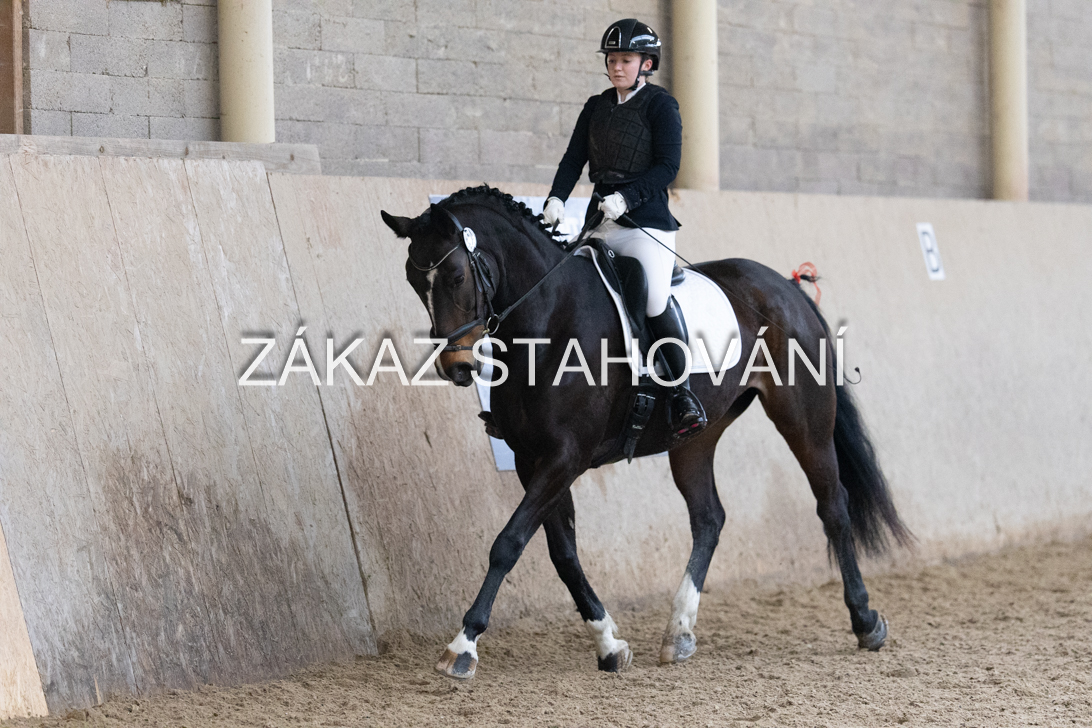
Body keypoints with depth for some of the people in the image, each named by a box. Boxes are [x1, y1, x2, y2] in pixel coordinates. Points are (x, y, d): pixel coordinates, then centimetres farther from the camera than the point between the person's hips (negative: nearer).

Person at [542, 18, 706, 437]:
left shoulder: (661, 105, -2)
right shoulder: (597, 107, 15)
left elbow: (667, 167, -10)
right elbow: (574, 158, 10)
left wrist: (626, 198, -23)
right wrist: (556, 199, -7)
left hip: (648, 222, -6)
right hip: (602, 225, 6)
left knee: (655, 300, -22)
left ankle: (683, 394, -10)